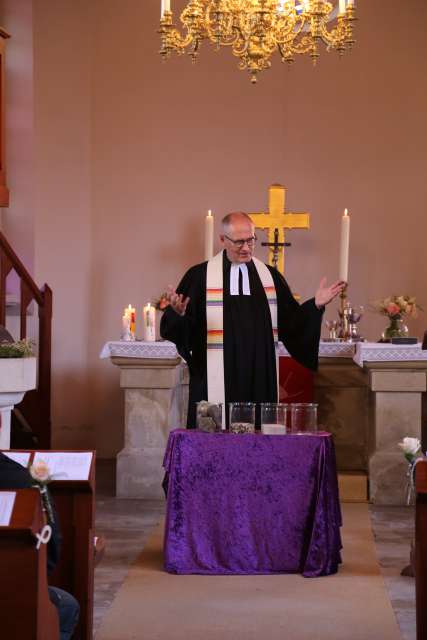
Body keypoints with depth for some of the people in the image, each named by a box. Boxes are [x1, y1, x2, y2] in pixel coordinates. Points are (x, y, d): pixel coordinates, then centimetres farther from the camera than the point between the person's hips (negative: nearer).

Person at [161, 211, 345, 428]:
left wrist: (315, 305, -3)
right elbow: (177, 328, -2)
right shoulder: (200, 276, 2)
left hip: (260, 381, 3)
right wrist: (179, 313, -23)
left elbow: (292, 323, 11)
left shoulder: (270, 276, 12)